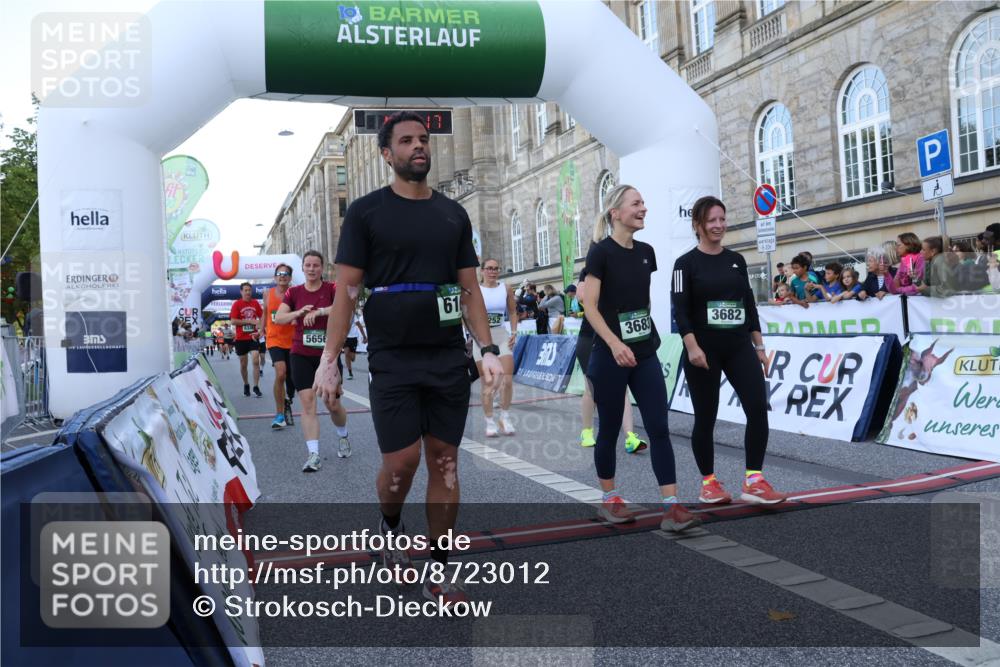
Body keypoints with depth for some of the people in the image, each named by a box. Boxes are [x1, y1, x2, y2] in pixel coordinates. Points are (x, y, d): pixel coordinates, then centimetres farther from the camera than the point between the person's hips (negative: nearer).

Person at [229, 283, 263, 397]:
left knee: (256, 361, -12)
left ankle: (256, 387, -6)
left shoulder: (255, 303, 4)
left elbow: (261, 317, 13)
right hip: (241, 338, -1)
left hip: (253, 337, 1)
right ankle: (246, 385, 28)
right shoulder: (237, 304, -4)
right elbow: (233, 321, -10)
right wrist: (249, 321, -17)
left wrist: (260, 330, -1)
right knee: (243, 364, 9)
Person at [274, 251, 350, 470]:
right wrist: (298, 312, -21)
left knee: (332, 402, 4)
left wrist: (318, 311, -31)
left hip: (328, 353, -2)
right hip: (301, 355, 2)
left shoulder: (331, 289, -2)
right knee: (307, 402, -6)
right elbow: (278, 318, -3)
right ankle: (314, 454, -5)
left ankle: (343, 437, 34)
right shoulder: (294, 292, 6)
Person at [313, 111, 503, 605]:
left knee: (444, 461, 4)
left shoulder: (453, 214, 10)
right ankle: (390, 527, 29)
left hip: (449, 358, 3)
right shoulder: (366, 212, 0)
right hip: (392, 359, -3)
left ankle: (438, 573, 15)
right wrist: (330, 359, -8)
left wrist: (488, 349, 1)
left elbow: (470, 288, 11)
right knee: (402, 461, -5)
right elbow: (346, 290, -2)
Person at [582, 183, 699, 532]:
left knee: (659, 429, -2)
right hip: (611, 355, -6)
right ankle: (609, 500, 24)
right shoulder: (601, 252, -10)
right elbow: (590, 306, -15)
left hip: (645, 354, 6)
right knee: (609, 429, 6)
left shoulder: (646, 252, 9)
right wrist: (614, 343, -25)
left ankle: (671, 508, -2)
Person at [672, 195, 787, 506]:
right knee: (705, 417, 3)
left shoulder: (736, 260, 12)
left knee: (758, 408, -9)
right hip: (704, 350, -4)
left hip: (739, 347, 4)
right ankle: (709, 481, 19)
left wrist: (759, 345, 11)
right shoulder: (686, 263, -3)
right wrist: (692, 347, -22)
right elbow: (680, 310, -11)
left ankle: (754, 481, 0)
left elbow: (749, 304, 14)